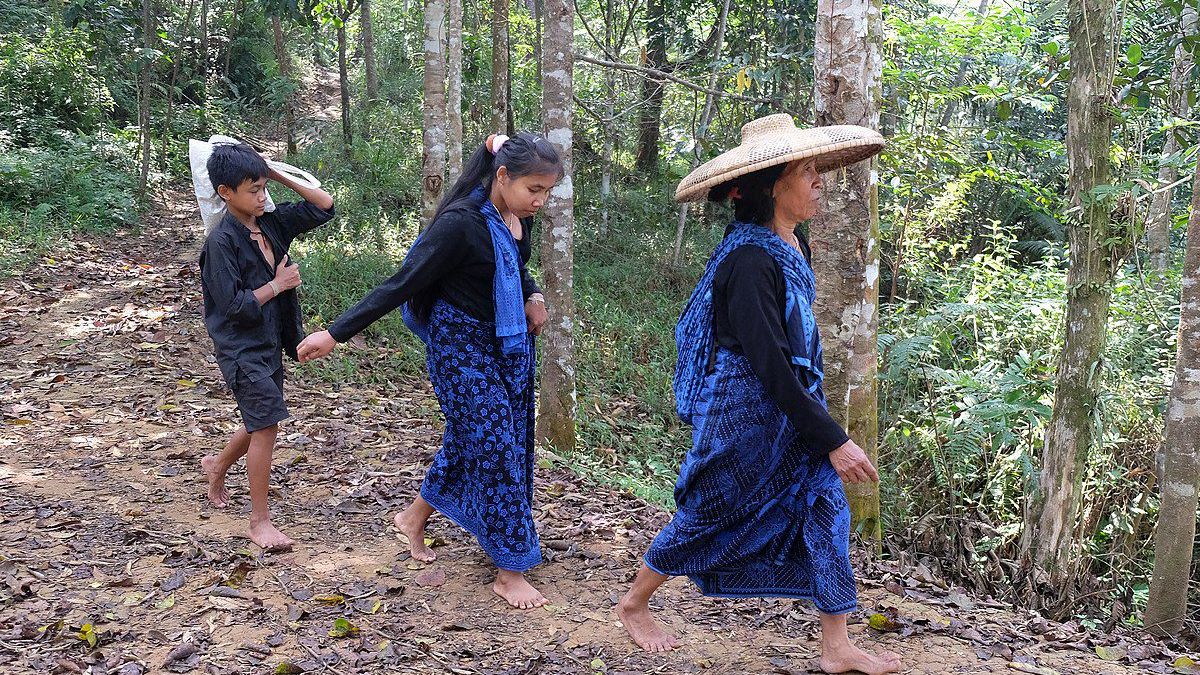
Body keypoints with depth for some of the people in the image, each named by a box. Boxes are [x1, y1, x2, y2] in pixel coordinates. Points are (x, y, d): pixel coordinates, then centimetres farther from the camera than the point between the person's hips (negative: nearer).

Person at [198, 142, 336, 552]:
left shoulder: (272, 224, 3)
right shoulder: (222, 241, -17)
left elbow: (324, 207, 6)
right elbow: (234, 306, -21)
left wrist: (282, 177, -1)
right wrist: (277, 285, -13)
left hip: (270, 345, 8)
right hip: (242, 349, -8)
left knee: (262, 423, 21)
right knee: (266, 424, -12)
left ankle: (217, 467, 49)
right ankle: (260, 521, -1)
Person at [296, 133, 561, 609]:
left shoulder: (518, 219, -1)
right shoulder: (462, 224, -25)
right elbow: (402, 285, -22)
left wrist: (533, 296, -1)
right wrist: (336, 333, -22)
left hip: (509, 345, 8)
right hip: (462, 347, -8)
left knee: (469, 439, 18)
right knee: (495, 448, -5)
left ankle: (415, 517, 40)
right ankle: (510, 572, 7)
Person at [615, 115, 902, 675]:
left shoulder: (792, 244, 4)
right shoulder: (749, 259, -25)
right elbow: (770, 365, -26)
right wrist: (834, 441, -24)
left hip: (793, 403, 8)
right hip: (747, 412, -8)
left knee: (826, 507, 6)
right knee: (709, 517, 8)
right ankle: (633, 604, 31)